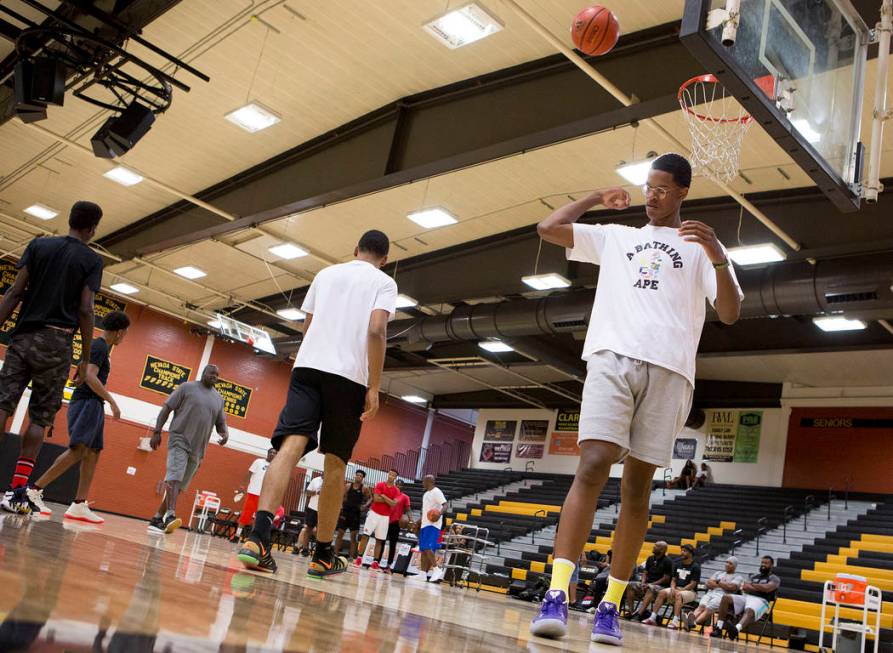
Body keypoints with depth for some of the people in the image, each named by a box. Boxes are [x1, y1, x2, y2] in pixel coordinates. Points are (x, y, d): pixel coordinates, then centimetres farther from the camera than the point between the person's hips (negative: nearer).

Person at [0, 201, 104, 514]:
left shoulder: (39, 245, 10)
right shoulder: (92, 260, 1)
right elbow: (85, 310, -6)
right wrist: (85, 359, -2)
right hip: (56, 342, -2)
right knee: (40, 418, 3)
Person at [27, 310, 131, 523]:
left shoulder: (99, 346, 21)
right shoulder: (100, 346, -9)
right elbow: (90, 376, -22)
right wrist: (112, 401, -22)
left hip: (93, 405, 10)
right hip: (87, 403, -10)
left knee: (92, 454, 2)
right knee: (77, 450, -18)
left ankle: (79, 505, -2)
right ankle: (35, 490, -15)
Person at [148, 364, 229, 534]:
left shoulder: (219, 398, 13)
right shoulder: (187, 387, 0)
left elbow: (221, 422, 16)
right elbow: (167, 408, -1)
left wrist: (225, 433, -7)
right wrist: (157, 431, -9)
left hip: (198, 448, 6)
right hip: (179, 439, -5)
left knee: (179, 485, 8)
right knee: (174, 476, -22)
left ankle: (157, 519, 17)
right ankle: (170, 515, -34)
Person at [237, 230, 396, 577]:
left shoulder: (326, 273, 22)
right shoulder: (384, 282, 8)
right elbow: (376, 330, -8)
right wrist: (374, 388, -8)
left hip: (308, 365, 3)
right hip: (351, 376, -2)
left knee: (291, 446, -10)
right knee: (335, 464, 6)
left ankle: (259, 536, -30)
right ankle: (323, 555, 13)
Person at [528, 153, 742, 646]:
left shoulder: (701, 247, 17)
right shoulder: (614, 236, 23)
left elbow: (730, 314, 5)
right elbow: (547, 228, 18)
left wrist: (717, 257, -10)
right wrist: (598, 198, 24)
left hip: (669, 369, 0)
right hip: (613, 357, 0)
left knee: (638, 484, 0)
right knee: (593, 465, -17)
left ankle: (610, 606, 5)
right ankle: (556, 595, -22)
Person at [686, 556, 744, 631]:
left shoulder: (738, 577, 19)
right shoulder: (719, 573, 33)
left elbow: (731, 587, -2)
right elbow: (709, 583, 17)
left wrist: (717, 583, 10)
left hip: (723, 595, -4)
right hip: (710, 593, 4)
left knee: (709, 609, -33)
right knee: (701, 606, -30)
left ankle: (694, 623, -58)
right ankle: (691, 617, -59)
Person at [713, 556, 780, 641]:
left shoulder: (775, 579, 14)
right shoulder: (754, 576, 30)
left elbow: (767, 588, -8)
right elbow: (745, 588, 12)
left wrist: (752, 585, 2)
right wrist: (760, 588, -2)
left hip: (760, 601, -5)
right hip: (746, 597, 5)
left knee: (749, 611, -41)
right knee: (726, 598, -22)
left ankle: (736, 629, -72)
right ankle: (719, 628, -31)